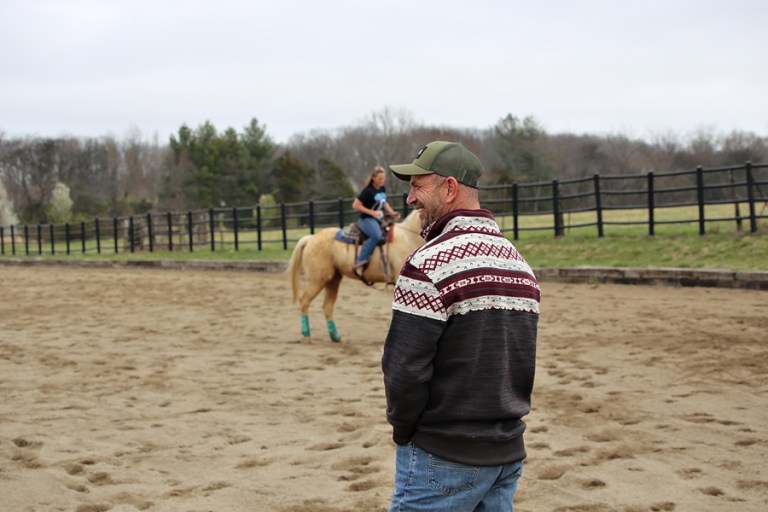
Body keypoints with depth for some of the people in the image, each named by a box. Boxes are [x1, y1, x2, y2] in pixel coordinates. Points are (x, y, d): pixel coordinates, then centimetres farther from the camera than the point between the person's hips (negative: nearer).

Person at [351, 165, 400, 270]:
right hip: (367, 219, -9)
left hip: (380, 219, 9)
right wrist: (372, 212, -18)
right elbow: (356, 205, -13)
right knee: (376, 235, -36)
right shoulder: (368, 191, -12)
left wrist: (392, 213, 6)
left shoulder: (383, 189, 11)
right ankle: (360, 260, -31)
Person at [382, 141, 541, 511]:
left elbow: (403, 369, -18)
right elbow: (521, 361, 12)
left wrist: (402, 430, -2)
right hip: (509, 454, 8)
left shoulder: (431, 262, -16)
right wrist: (497, 422, 15)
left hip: (443, 457, -8)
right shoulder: (519, 261, 10)